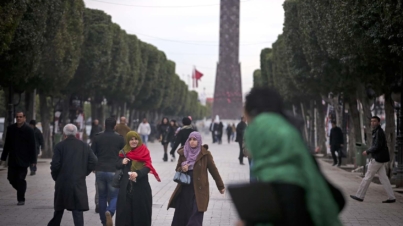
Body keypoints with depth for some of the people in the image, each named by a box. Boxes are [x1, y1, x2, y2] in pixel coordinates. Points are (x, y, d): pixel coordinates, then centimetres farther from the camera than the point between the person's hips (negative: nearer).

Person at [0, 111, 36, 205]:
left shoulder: (29, 130, -5)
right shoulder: (11, 128, 7)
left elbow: (32, 146, -5)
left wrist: (33, 160, -9)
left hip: (23, 160, -4)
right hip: (12, 160, 4)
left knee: (20, 179, -6)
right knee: (11, 178, 5)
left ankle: (21, 199, 4)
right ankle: (21, 193, 27)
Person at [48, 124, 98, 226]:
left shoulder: (60, 146, -6)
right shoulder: (84, 146, 3)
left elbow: (55, 164, -11)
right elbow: (94, 161, -2)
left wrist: (55, 177, 5)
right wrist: (84, 172, 8)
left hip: (63, 182, -1)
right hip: (79, 182, 1)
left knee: (59, 208, 15)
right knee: (78, 208, 2)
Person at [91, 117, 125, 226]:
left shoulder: (97, 137, 1)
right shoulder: (120, 138, -2)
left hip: (100, 171, 2)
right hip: (114, 171, -2)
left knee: (102, 197, 14)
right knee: (114, 196, 5)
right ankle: (109, 212, -24)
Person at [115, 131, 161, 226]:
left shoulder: (144, 152, -3)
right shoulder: (124, 152, 7)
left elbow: (148, 167, -14)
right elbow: (117, 165, 11)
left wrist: (137, 173, -32)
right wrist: (122, 162, -11)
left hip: (141, 186, -2)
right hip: (126, 186, 2)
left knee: (141, 209, 2)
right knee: (125, 209, -1)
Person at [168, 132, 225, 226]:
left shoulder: (205, 154, -7)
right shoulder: (183, 153, 3)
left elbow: (213, 170, 0)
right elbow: (177, 168, 12)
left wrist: (221, 186, 5)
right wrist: (182, 168, -12)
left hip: (199, 189, -3)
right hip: (185, 189, 4)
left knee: (195, 216, -9)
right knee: (181, 214, 8)